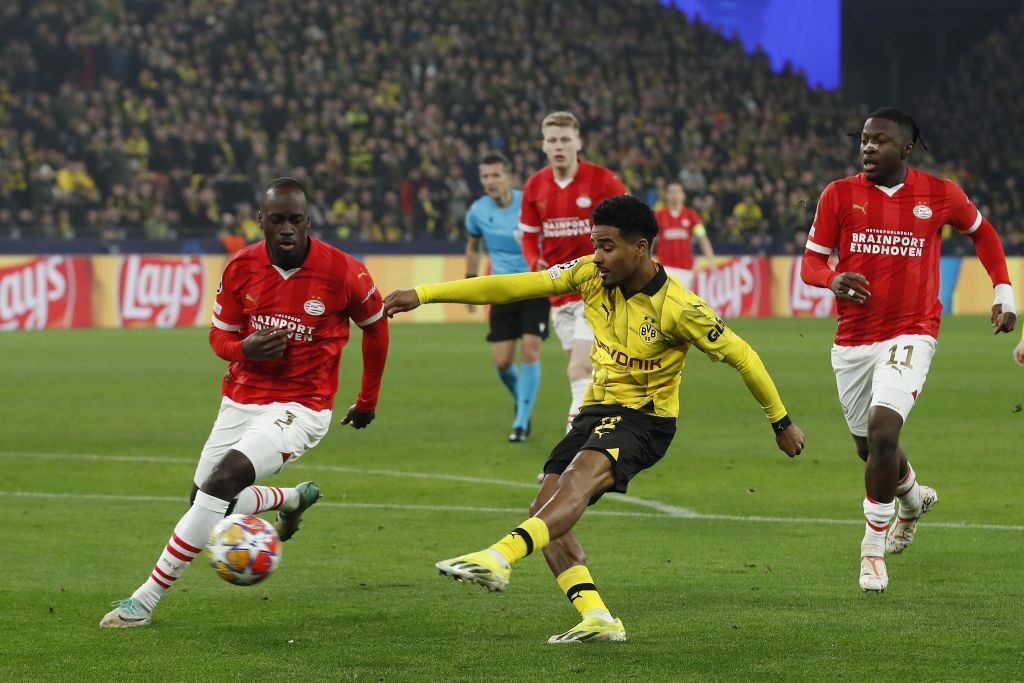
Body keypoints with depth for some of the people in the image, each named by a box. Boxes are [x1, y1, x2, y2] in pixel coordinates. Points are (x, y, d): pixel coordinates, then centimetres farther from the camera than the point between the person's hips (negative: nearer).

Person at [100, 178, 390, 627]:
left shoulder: (342, 272, -14)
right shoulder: (241, 268, -6)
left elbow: (375, 326, 4)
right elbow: (220, 335, 5)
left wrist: (367, 401, 13)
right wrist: (245, 348, -21)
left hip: (300, 407, -6)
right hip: (241, 401, 6)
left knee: (222, 481, -25)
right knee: (205, 499, 13)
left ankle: (147, 598, -20)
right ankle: (295, 498, 44)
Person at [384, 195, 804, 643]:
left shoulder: (677, 308, -18)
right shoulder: (592, 275, -3)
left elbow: (741, 356, -8)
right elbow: (514, 286, -3)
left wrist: (781, 422, 0)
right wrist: (424, 295, -5)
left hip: (645, 418, -7)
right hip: (597, 410, 7)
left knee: (580, 477, -34)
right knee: (546, 515, -8)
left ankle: (499, 559, -53)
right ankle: (597, 618, -13)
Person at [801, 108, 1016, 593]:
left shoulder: (939, 194, -2)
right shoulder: (839, 196, -1)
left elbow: (980, 231, 17)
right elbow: (811, 262, 2)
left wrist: (1003, 292, 10)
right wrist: (833, 280, -21)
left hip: (910, 334, -3)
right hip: (852, 340, 3)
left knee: (883, 430, -23)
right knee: (869, 448, 15)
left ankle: (874, 547, -9)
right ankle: (913, 499, 49)